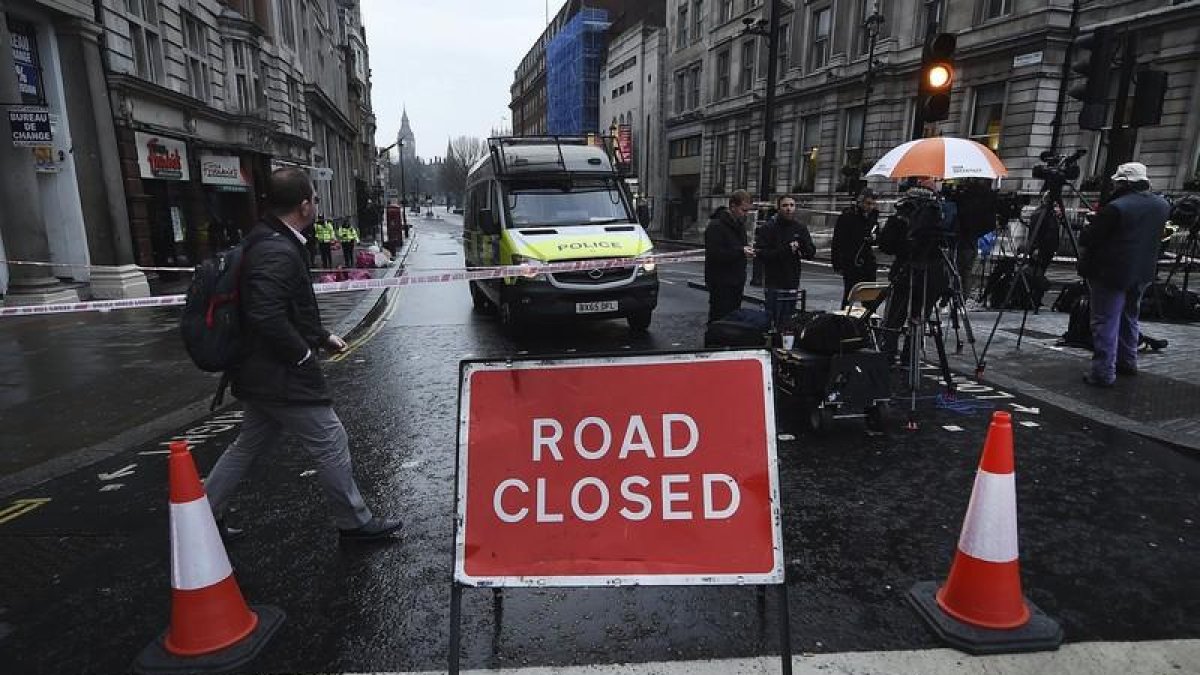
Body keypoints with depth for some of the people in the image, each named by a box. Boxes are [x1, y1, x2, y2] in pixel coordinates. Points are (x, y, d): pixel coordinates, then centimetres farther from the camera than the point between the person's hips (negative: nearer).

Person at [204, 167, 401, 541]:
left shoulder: (267, 243, 11)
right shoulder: (278, 252, -23)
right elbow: (266, 317, -32)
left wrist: (322, 336, 19)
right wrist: (302, 353, -19)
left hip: (261, 375, 10)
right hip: (282, 378, -10)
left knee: (250, 445, 22)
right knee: (331, 443, 2)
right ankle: (355, 522, 16)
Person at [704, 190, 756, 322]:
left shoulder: (739, 223, 14)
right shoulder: (716, 225, -15)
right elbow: (714, 254, -23)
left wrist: (747, 248, 3)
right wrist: (741, 251, -23)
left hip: (736, 281, 9)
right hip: (721, 283, -9)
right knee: (719, 319, -6)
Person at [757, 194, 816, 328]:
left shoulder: (800, 228, 10)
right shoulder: (770, 228, -4)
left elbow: (811, 253, 10)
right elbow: (760, 253, -13)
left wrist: (801, 246, -12)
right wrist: (785, 250, -18)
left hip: (792, 282, 5)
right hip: (773, 283, -4)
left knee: (787, 322, 11)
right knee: (773, 321, -5)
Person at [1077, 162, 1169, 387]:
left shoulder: (1115, 208, -20)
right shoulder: (1162, 205, 5)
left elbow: (1087, 239, -16)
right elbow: (1151, 235, 16)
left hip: (1112, 273, -7)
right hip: (1143, 273, 8)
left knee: (1106, 322, -4)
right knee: (1129, 317, 23)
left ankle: (1103, 372, -5)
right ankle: (1127, 362, 33)